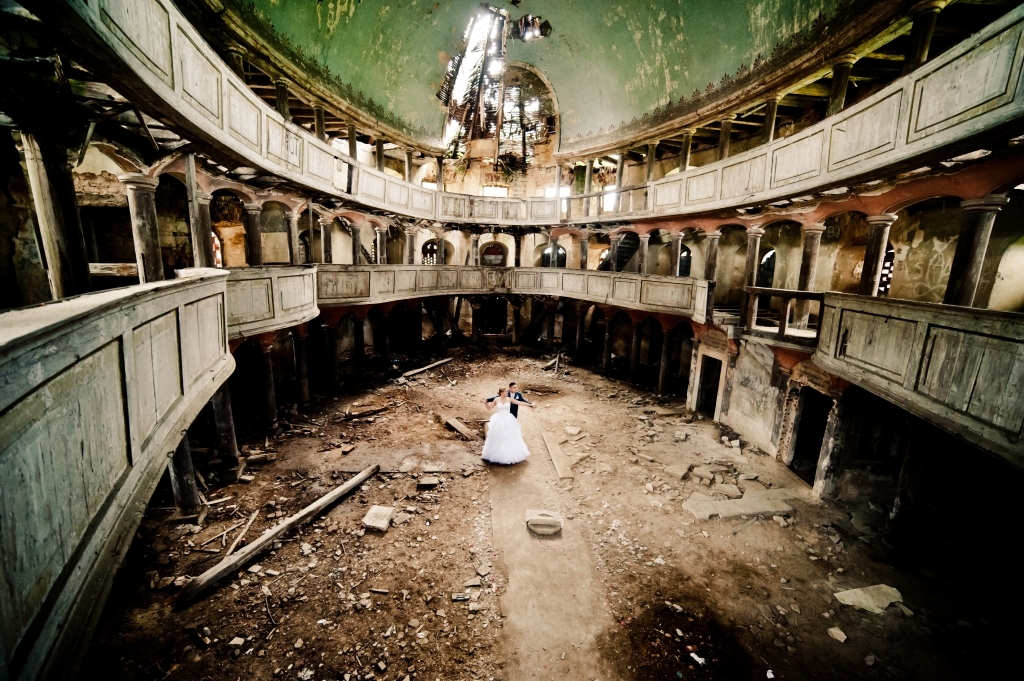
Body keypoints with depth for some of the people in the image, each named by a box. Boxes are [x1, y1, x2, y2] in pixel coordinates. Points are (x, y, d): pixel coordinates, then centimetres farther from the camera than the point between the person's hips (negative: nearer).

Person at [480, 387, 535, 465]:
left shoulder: (509, 399, -3)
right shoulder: (496, 399, -4)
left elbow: (520, 403, -5)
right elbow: (489, 407, 5)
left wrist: (531, 405, -10)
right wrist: (485, 402, -14)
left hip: (508, 421, 1)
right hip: (499, 421, 0)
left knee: (510, 437, 5)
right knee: (498, 438, 8)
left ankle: (511, 454, 21)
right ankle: (496, 454, 22)